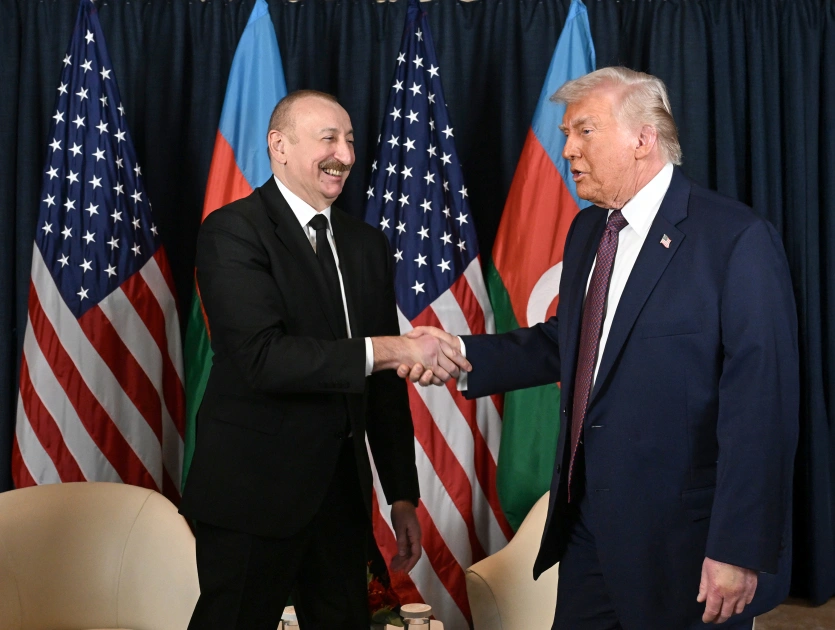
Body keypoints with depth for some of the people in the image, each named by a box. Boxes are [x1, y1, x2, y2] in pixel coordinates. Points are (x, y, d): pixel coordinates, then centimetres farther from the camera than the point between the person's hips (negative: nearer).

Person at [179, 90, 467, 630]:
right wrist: (389, 349, -29)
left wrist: (403, 494, 10)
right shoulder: (233, 231, -10)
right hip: (255, 493, -6)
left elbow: (384, 380, 10)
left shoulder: (368, 244, 9)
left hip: (344, 491, 6)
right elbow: (262, 357, -24)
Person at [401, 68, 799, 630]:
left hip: (682, 539, -7)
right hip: (586, 520, 7)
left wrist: (740, 551, -19)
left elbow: (761, 406, -18)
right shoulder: (587, 230, 9)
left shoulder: (738, 239, -16)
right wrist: (462, 353, 2)